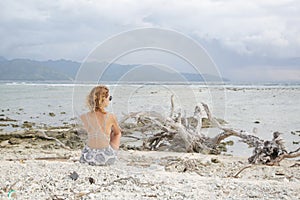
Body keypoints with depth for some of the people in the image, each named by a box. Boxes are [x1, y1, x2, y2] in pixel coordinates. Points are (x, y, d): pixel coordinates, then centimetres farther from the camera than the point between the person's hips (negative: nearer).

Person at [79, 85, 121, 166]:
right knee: (117, 134, 29)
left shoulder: (84, 117, -9)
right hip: (107, 158, -2)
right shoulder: (111, 117, -15)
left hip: (89, 158, 2)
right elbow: (117, 133, 7)